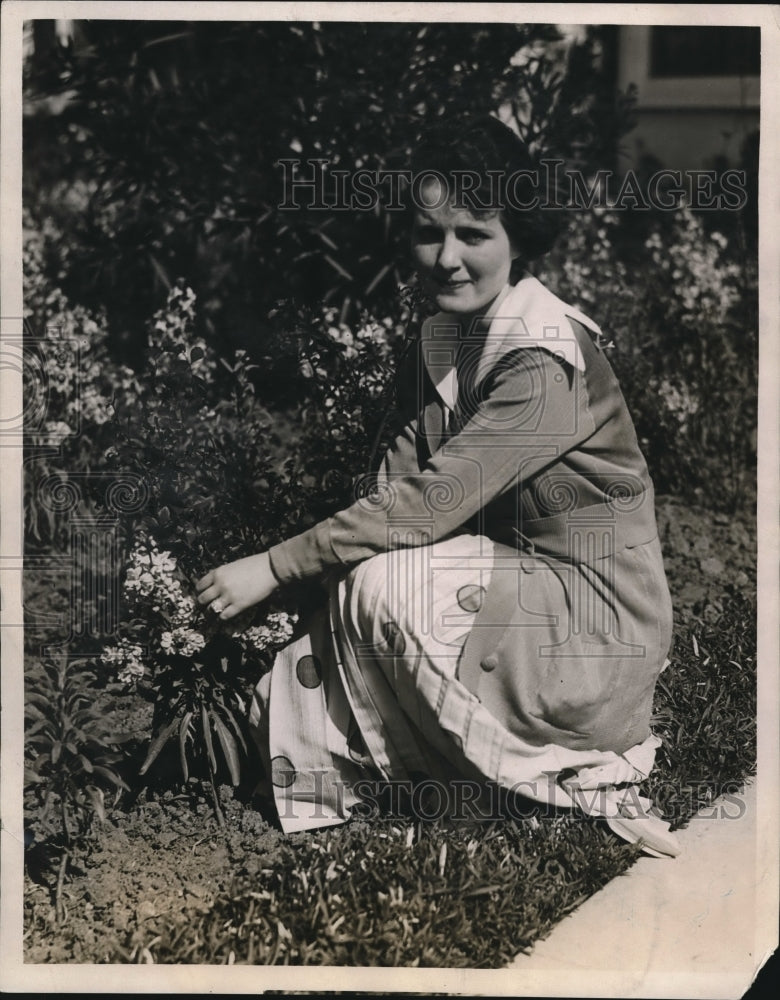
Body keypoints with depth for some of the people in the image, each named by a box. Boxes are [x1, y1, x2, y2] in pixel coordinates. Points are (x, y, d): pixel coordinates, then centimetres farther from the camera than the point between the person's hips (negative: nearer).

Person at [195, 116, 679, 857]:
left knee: (383, 586, -26)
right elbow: (402, 474, -2)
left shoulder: (547, 360, -24)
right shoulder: (442, 338, 4)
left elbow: (436, 498, -29)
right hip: (512, 583, 9)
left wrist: (275, 566, -26)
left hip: (594, 618, -9)